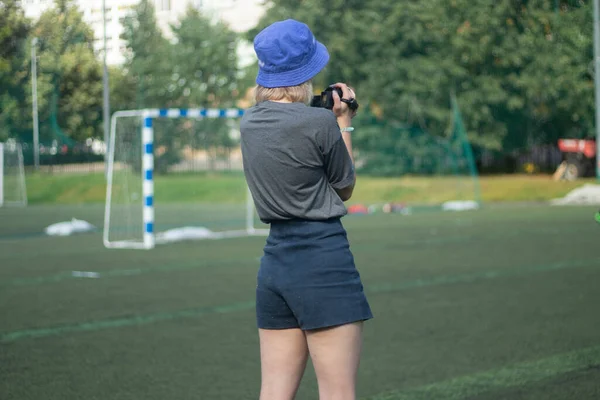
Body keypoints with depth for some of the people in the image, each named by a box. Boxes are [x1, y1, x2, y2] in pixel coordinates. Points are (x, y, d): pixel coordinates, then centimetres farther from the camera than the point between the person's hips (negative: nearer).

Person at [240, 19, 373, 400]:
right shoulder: (320, 122, -12)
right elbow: (345, 187, 3)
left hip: (275, 260, 7)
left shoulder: (250, 123, 7)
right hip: (323, 257, -7)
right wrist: (344, 123, 11)